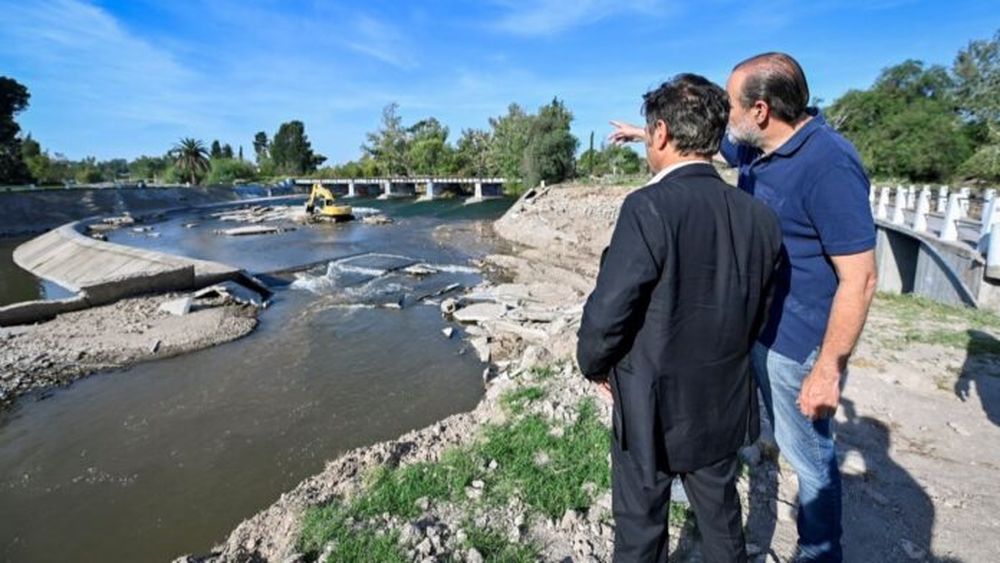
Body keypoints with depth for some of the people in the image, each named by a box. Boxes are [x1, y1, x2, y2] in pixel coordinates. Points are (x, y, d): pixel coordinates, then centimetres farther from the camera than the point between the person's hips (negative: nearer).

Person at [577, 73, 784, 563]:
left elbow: (607, 313, -24)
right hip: (725, 405, 6)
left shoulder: (650, 207, -24)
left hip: (651, 406, -5)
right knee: (721, 518, 27)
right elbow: (757, 313, 5)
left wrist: (594, 366, -5)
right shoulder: (759, 216, -4)